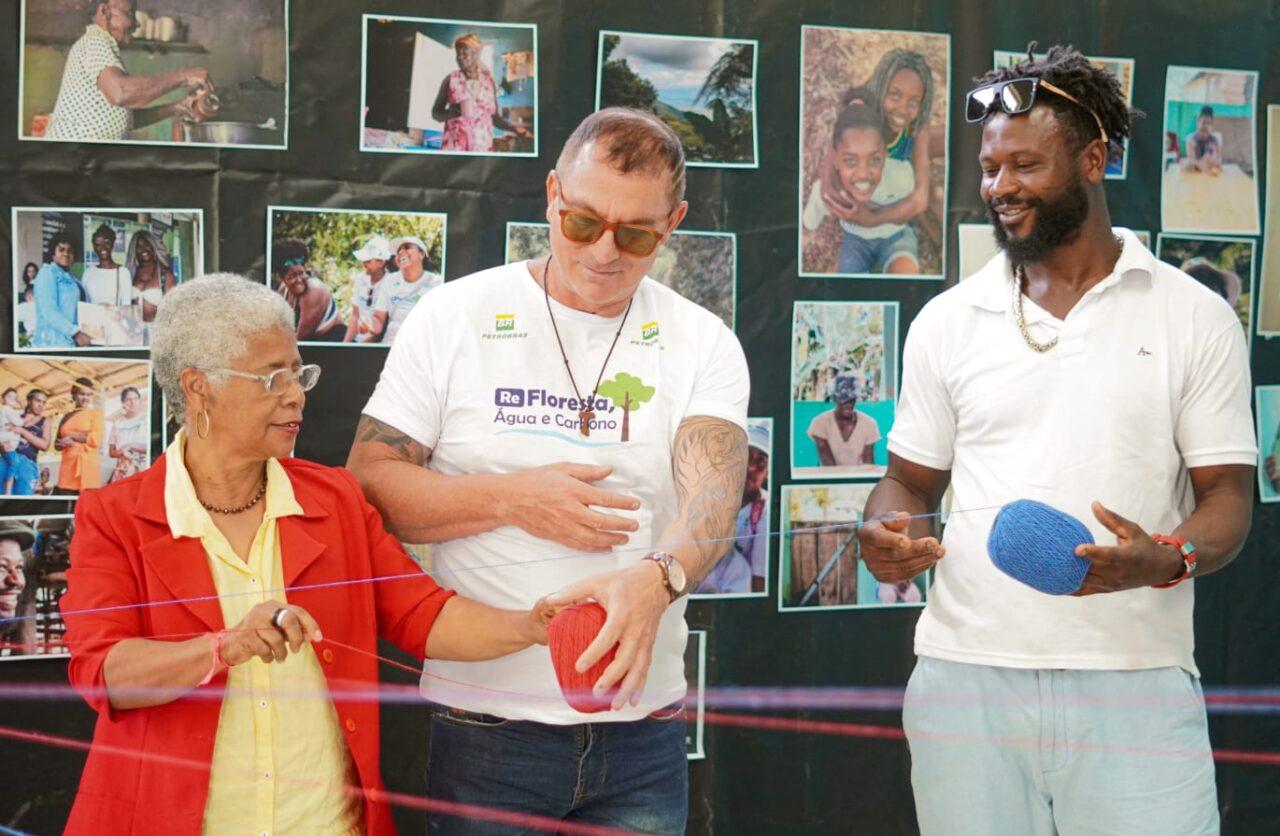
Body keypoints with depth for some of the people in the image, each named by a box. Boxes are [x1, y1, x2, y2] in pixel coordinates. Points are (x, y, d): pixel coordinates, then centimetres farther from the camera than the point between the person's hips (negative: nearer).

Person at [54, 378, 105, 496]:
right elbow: (57, 444, 19)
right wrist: (64, 443, -4)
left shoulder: (95, 413, 7)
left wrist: (71, 436, -1)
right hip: (68, 465, 4)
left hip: (88, 464, -4)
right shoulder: (67, 417, 20)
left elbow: (96, 439, -6)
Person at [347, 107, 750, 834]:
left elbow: (712, 492, -13)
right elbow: (367, 485, -3)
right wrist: (510, 499, -16)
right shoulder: (457, 317, 0)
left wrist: (655, 577, -34)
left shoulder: (703, 344, 3)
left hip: (643, 726, 1)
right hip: (485, 724, -1)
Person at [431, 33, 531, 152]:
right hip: (453, 147, -2)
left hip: (482, 147, 2)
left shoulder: (488, 81, 8)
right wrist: (451, 112, -15)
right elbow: (435, 113, 6)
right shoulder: (451, 80, 2)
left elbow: (494, 117, 14)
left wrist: (513, 127, -4)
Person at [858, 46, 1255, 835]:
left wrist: (1167, 558, -18)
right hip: (965, 679, 2)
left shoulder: (1194, 317, 5)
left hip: (1133, 685, -2)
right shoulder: (948, 320, 12)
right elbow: (912, 479, 17)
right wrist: (886, 533, -6)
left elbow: (1228, 495, 3)